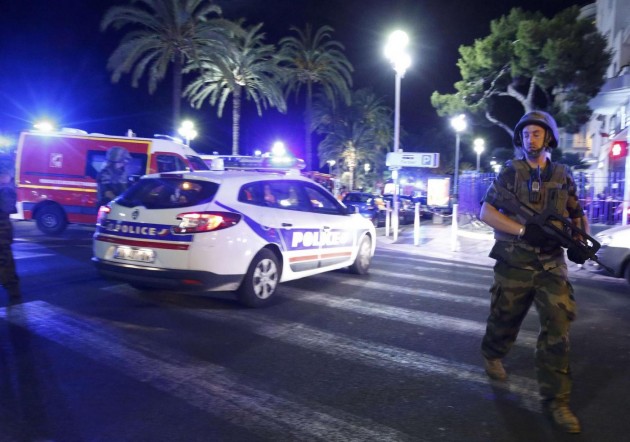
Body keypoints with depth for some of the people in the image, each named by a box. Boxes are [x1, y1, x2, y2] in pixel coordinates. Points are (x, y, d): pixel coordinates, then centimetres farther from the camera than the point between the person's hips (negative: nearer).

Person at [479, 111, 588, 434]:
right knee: (504, 321, 13)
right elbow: (486, 212, -11)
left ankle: (555, 401, 3)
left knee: (558, 330, -6)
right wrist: (525, 230, -24)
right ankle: (491, 356, 45)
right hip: (514, 264, -2)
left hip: (552, 266, 2)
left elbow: (578, 215, 16)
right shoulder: (510, 171, -2)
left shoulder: (563, 175, 8)